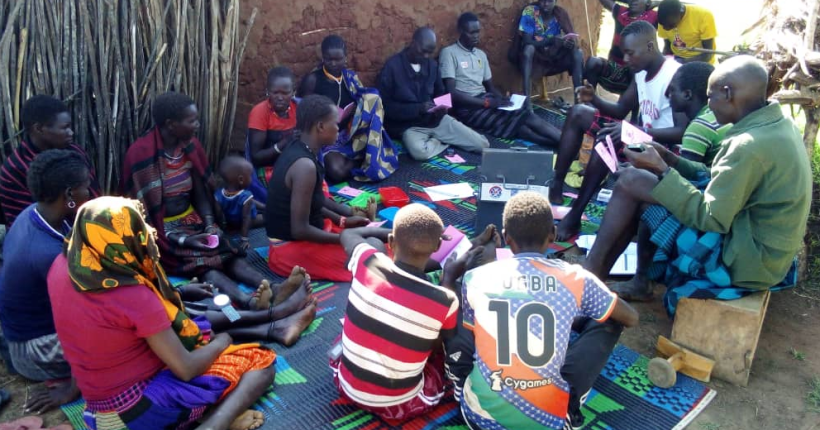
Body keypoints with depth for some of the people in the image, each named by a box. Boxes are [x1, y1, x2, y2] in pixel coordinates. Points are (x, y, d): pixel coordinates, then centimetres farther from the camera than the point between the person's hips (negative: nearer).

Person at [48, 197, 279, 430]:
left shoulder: (62, 266, -5)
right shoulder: (133, 296, -27)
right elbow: (187, 369, -20)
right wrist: (221, 342, 0)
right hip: (137, 409, -8)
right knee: (261, 361, -3)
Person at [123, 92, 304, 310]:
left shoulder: (190, 146, 2)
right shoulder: (140, 154, -16)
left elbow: (200, 192, 8)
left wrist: (209, 224, -10)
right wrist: (182, 240, -22)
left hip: (192, 220, 6)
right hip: (162, 232, -5)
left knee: (226, 253, -22)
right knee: (201, 261, -31)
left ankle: (274, 290, -45)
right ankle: (249, 302, -55)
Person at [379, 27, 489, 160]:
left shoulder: (432, 64, 5)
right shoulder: (392, 66, -10)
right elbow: (385, 105, -12)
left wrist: (442, 106, -5)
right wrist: (418, 108, -22)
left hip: (436, 119, 4)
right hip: (409, 125, -4)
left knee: (482, 144, -8)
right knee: (420, 152, -39)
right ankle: (441, 141, -6)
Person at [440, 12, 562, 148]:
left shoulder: (481, 54, 18)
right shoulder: (448, 53, -5)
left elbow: (490, 87, 21)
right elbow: (451, 93, -15)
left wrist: (503, 100, -3)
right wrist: (487, 103, -20)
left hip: (485, 101, 7)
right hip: (467, 109, -7)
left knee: (525, 114, -19)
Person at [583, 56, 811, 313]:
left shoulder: (749, 146, -26)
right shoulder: (777, 124, 4)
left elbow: (710, 219, -23)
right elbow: (725, 181, 12)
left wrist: (662, 171, -17)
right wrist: (668, 162, 5)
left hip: (746, 257, -10)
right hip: (762, 244, 10)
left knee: (632, 182, -11)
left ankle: (592, 274, 4)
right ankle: (642, 281, 14)